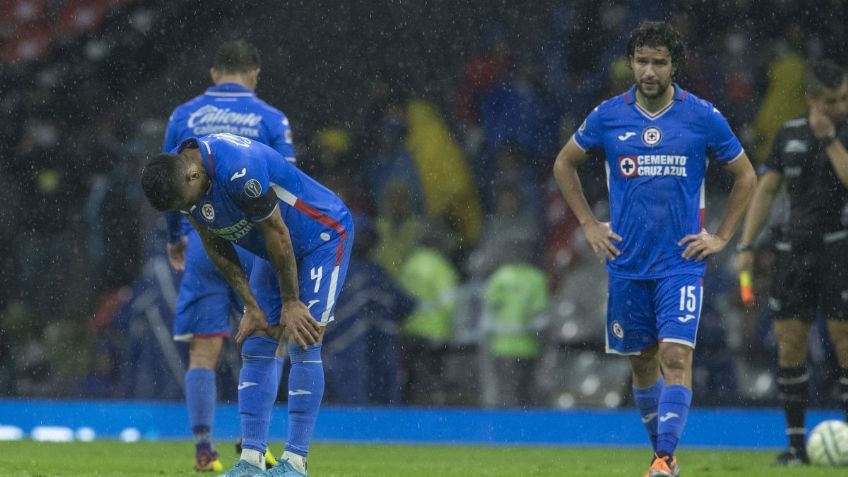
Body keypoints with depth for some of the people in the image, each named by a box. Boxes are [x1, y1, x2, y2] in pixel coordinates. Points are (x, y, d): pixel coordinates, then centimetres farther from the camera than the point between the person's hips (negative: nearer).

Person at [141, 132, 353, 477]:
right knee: (255, 348, 0)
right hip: (275, 252, 8)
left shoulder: (241, 172, -37)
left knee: (303, 345, -13)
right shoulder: (176, 177, -12)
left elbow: (277, 235, -25)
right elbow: (217, 248, -1)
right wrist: (251, 307, -4)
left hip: (324, 236, -8)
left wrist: (291, 303, -15)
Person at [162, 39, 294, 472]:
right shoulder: (270, 119, 3)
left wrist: (174, 237, 24)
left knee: (203, 351, 3)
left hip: (202, 242, 1)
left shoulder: (184, 116, 8)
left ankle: (204, 447, -3)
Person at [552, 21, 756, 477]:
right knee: (642, 361, 10)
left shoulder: (703, 117, -3)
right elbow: (564, 164, 16)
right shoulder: (608, 115, 0)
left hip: (681, 262, -3)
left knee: (676, 356, -16)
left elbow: (745, 176, 9)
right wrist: (589, 225, 8)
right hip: (627, 263, 3)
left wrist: (720, 237, 2)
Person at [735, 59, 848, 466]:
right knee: (789, 340, 2)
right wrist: (746, 245, 8)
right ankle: (796, 444, 8)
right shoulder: (790, 134, 10)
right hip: (795, 246, 4)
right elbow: (766, 190, 14)